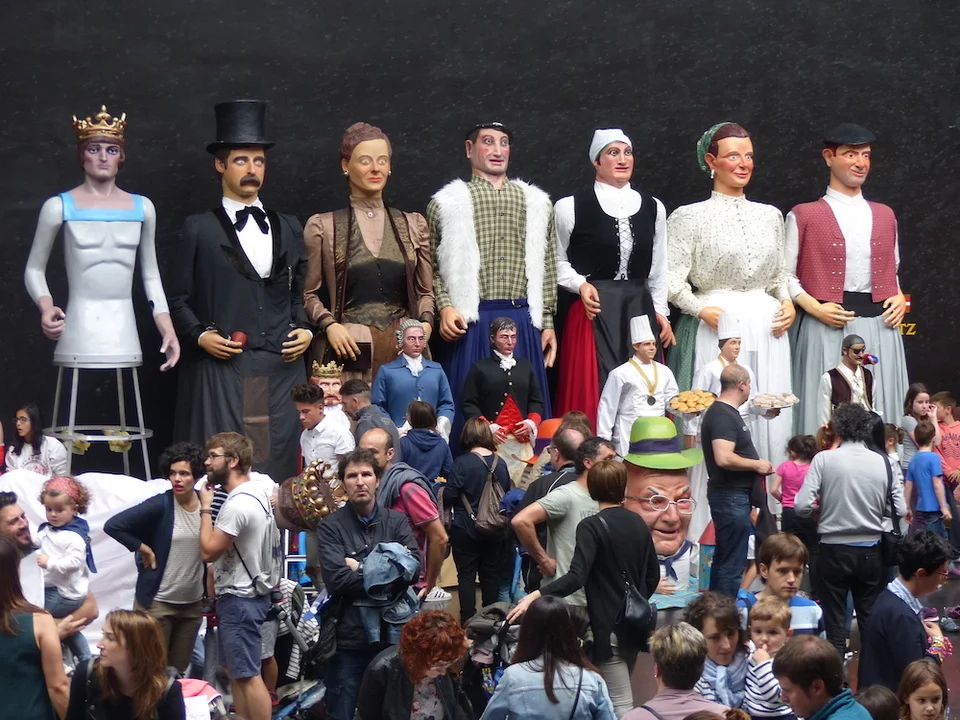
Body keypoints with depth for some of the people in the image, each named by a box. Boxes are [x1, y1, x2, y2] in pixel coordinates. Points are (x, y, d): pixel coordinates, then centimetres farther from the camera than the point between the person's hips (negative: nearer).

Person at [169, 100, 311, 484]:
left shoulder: (289, 228, 19)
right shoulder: (199, 229, 8)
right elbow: (178, 300, 7)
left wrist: (305, 330, 4)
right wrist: (200, 336, -9)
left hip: (281, 370, 3)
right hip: (221, 370, -3)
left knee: (279, 465, -1)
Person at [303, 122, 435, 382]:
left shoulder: (413, 225, 13)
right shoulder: (322, 227, 5)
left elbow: (425, 291, 17)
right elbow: (310, 294, 6)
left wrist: (426, 323, -1)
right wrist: (329, 324, -10)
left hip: (404, 348, 2)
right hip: (348, 347, -2)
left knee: (405, 402, -6)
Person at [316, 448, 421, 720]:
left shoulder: (397, 521, 9)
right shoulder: (330, 527, -1)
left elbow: (413, 569, -6)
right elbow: (337, 580, -15)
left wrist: (362, 570, -13)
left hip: (393, 635, 3)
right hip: (348, 638, -3)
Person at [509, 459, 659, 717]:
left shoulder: (591, 527, -14)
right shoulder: (638, 523, 7)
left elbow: (576, 577, -26)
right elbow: (653, 575, 14)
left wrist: (536, 596, -31)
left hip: (609, 627, -7)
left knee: (620, 704, -6)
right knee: (620, 694, 19)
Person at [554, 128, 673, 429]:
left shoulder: (653, 207, 10)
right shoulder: (570, 207, -2)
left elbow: (658, 267, 15)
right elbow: (558, 261, 5)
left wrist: (660, 312, 11)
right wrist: (581, 285, -11)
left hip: (640, 308, 4)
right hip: (593, 310, -3)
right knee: (595, 391, -5)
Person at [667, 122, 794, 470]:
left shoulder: (770, 216, 14)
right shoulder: (690, 217, -1)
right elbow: (671, 278, -5)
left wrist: (788, 303, 3)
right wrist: (701, 310, -17)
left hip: (767, 327, 5)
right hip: (716, 325, -4)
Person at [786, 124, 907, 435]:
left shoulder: (884, 215, 17)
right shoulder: (804, 216, 2)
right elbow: (786, 274, 0)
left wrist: (900, 297, 5)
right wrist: (814, 307, -14)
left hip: (880, 327, 4)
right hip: (827, 327, -4)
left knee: (879, 415, 4)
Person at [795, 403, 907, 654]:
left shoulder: (824, 459, -10)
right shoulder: (882, 462, -4)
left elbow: (802, 506, -14)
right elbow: (900, 510, 0)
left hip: (834, 550, -2)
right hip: (870, 551, 2)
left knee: (835, 619, 7)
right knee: (870, 618, 12)